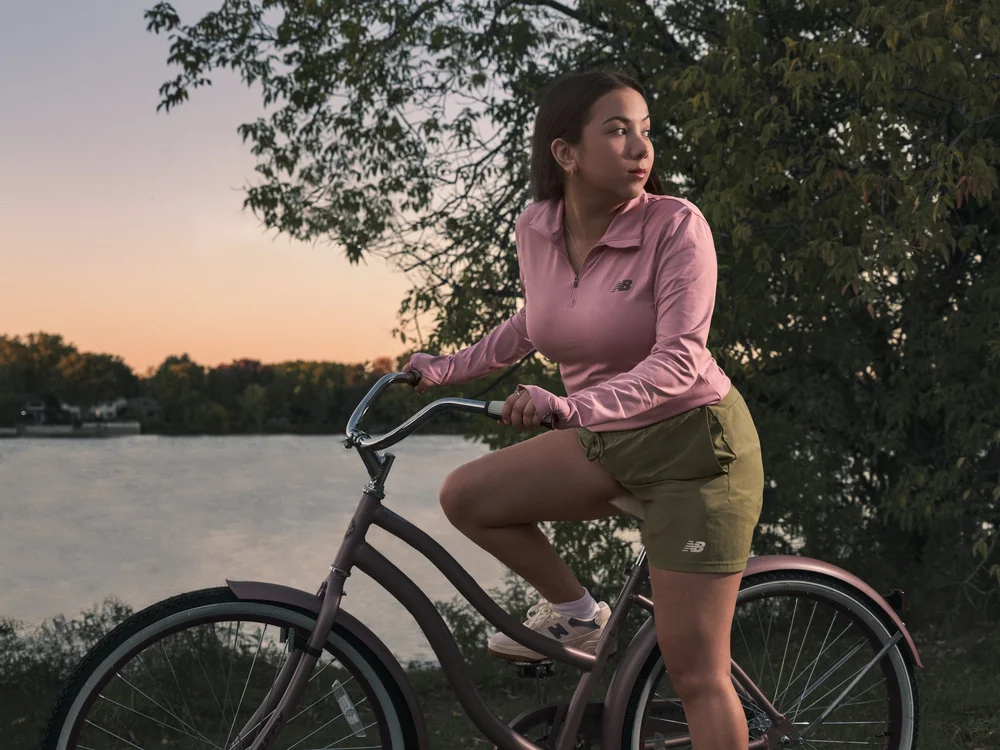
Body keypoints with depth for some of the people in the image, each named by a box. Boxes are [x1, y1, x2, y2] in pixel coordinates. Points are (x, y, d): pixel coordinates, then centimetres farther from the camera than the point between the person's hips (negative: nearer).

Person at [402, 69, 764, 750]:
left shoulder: (675, 226, -20)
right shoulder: (535, 227, -3)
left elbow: (679, 359, -28)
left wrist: (572, 407, -41)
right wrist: (448, 369, 18)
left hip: (695, 444, -6)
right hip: (606, 443, 6)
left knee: (697, 675, -5)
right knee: (465, 496, -2)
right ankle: (576, 614, 16)